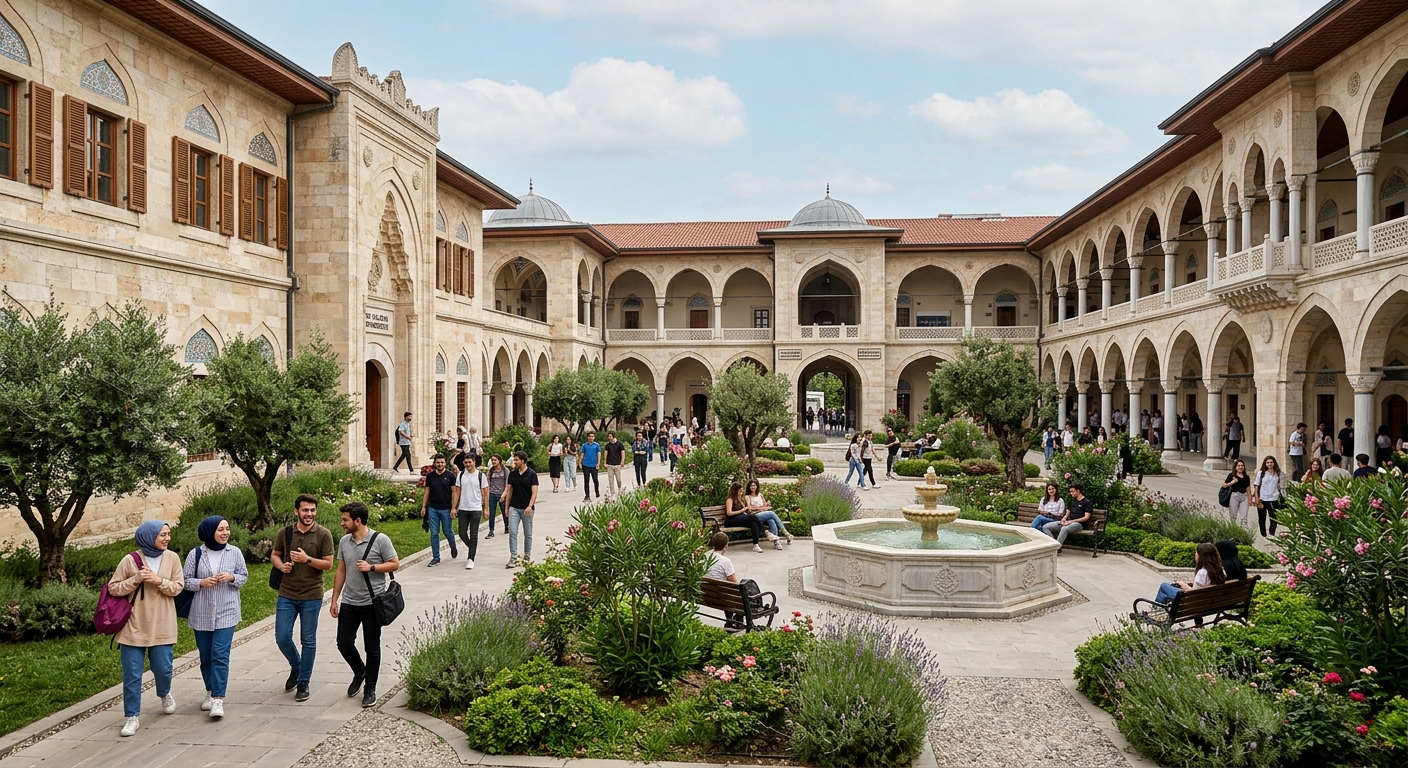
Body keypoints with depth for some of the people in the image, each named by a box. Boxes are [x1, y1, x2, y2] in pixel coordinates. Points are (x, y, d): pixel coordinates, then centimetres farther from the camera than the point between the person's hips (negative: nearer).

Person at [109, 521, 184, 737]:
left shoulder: (172, 558, -2)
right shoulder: (130, 560, -8)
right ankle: (133, 717, 14)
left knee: (163, 668, 8)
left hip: (162, 626, 1)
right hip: (134, 625, -1)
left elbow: (177, 587, -1)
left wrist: (159, 581, -17)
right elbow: (113, 588, -4)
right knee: (132, 674, 3)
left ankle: (165, 695, 40)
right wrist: (136, 579, -18)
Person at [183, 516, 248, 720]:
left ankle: (218, 699, -9)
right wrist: (202, 582, -18)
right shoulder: (195, 554, -5)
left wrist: (232, 577, -15)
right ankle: (210, 692, 32)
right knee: (206, 657, 13)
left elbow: (244, 577, 5)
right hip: (201, 615, 2)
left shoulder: (235, 552, -3)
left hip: (226, 613, -1)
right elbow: (185, 580, 0)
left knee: (220, 656, -10)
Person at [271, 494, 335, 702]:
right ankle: (296, 667, 32)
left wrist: (307, 559, -20)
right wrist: (281, 566, -7)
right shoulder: (284, 533, 2)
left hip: (311, 596, -2)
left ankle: (303, 683, 19)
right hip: (286, 595, 3)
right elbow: (274, 555, 14)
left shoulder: (323, 534, -6)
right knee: (282, 638, 3)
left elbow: (328, 564, -7)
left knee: (308, 641, 5)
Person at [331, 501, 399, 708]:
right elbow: (341, 571, 11)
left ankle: (370, 689, 17)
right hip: (349, 603, 5)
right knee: (344, 643, 6)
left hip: (372, 603, -5)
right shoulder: (344, 541, 5)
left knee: (372, 647, 4)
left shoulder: (380, 540, -11)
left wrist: (371, 567, -20)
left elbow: (395, 564, -7)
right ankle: (359, 671, 35)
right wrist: (334, 600, 10)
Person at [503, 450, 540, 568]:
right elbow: (509, 491, 12)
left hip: (527, 509, -3)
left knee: (528, 534, 8)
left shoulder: (532, 474, -7)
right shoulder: (512, 474, 6)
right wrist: (506, 507, 9)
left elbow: (534, 493, -12)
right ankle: (513, 558, -6)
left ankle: (527, 556, 21)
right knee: (512, 533, -7)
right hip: (514, 507, 3)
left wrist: (530, 506, -24)